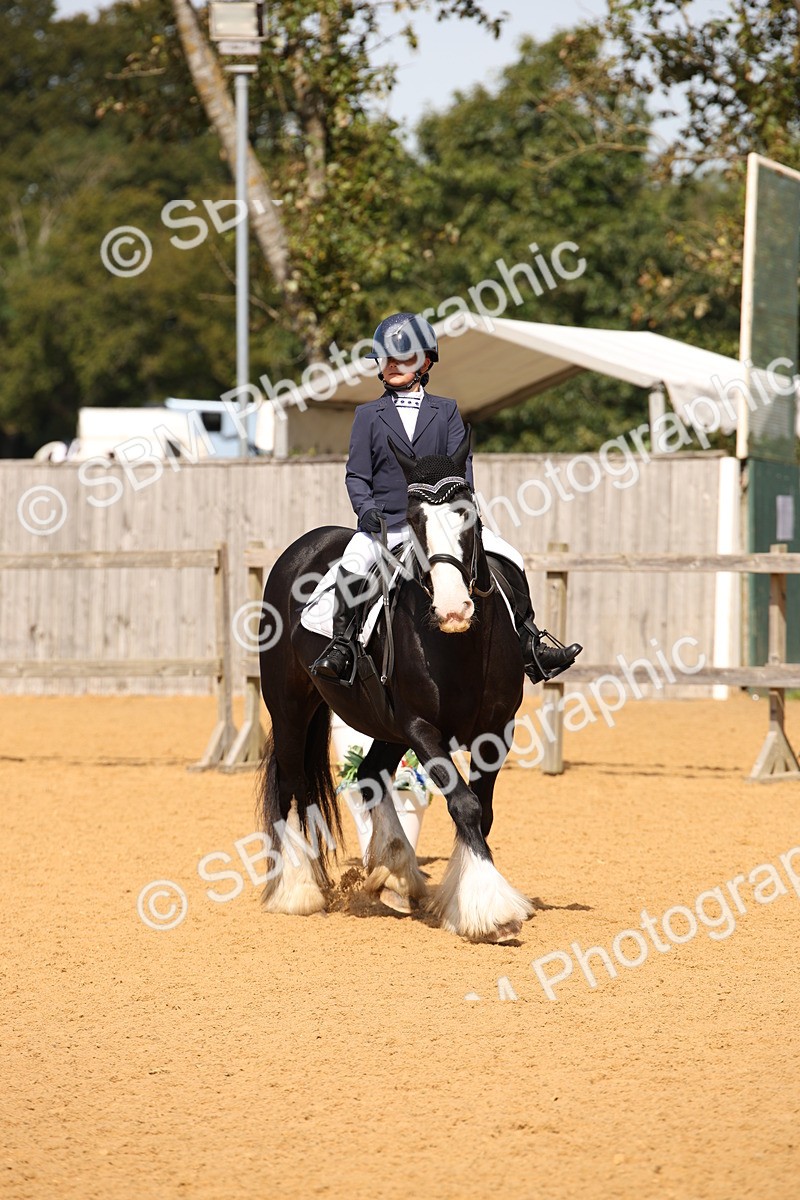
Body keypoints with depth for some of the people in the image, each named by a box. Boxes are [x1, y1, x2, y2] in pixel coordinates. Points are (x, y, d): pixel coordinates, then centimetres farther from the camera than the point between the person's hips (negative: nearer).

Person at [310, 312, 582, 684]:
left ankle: (530, 642, -4)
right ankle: (342, 646, -26)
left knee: (504, 561, -13)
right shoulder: (368, 415, 11)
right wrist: (366, 508, -14)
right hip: (386, 523, -1)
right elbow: (357, 474, 6)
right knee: (353, 564, -31)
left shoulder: (445, 411, 14)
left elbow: (460, 465, 5)